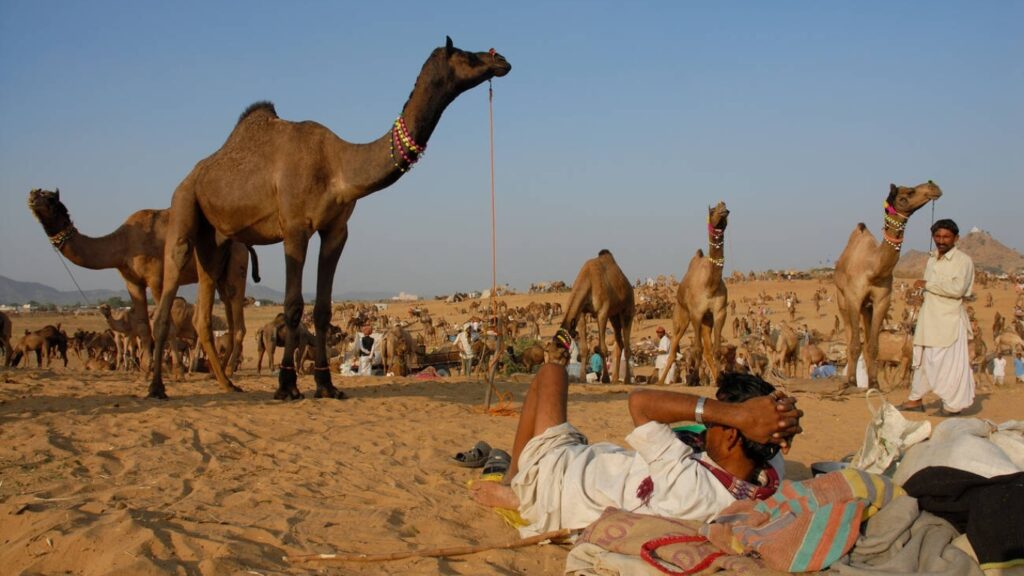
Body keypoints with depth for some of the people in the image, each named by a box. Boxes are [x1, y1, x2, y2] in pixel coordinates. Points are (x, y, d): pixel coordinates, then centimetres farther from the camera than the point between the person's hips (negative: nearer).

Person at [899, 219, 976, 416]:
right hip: (929, 318, 8)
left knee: (950, 362, -4)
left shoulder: (963, 261, -9)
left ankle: (952, 405, 5)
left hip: (949, 320, -8)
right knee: (923, 358, 13)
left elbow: (957, 288, -23)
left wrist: (927, 284, -17)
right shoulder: (931, 260, 14)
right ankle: (916, 399, 23)